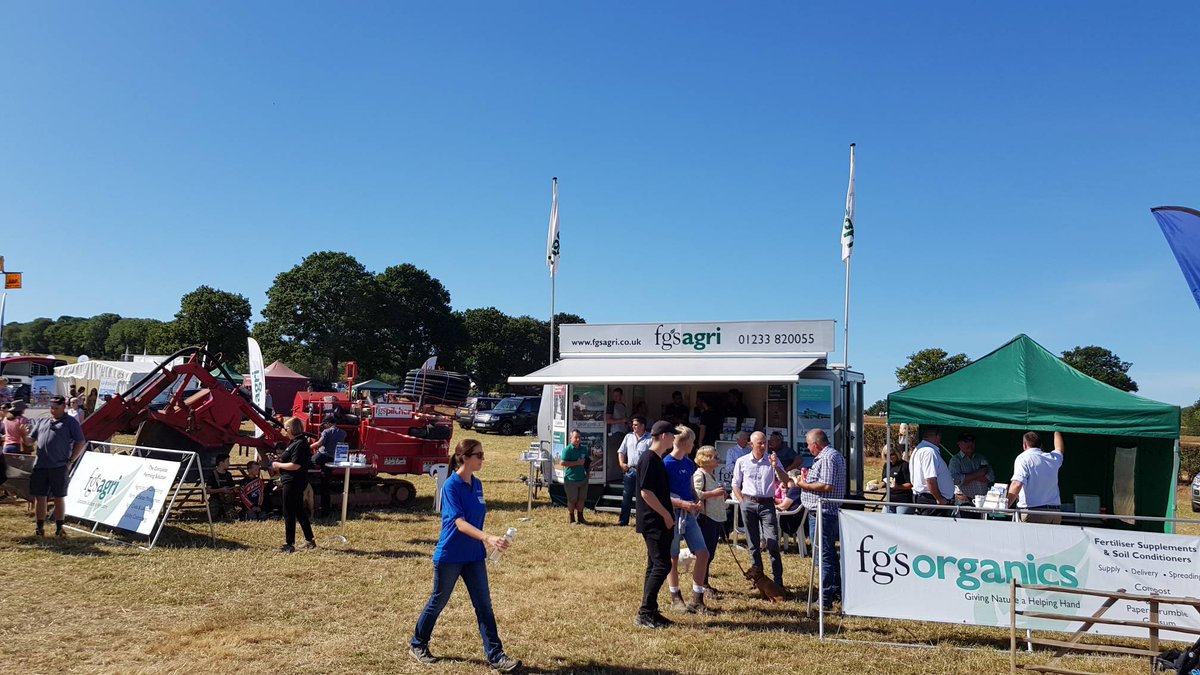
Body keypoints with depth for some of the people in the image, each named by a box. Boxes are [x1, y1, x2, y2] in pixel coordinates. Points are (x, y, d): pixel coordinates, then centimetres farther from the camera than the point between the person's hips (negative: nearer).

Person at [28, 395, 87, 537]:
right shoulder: (41, 421, 16)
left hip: (59, 467, -4)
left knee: (59, 498, 4)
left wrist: (70, 460, -6)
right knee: (39, 497, 6)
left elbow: (81, 443, -1)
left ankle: (59, 529, 13)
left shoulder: (70, 422, 2)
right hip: (40, 466, 4)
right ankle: (40, 528, 16)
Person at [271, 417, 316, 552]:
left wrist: (278, 465, -13)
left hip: (293, 483, -11)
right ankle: (310, 540, 24)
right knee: (300, 511, 17)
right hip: (293, 482, 11)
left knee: (289, 513, -3)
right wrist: (278, 464, 8)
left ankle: (289, 544, 4)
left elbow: (295, 465, -25)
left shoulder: (299, 444, -19)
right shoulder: (295, 442, 13)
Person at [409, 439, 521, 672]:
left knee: (484, 605, 2)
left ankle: (496, 657, 3)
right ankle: (417, 645, 32)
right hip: (449, 556, -6)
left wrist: (484, 542, 19)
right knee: (438, 602, 11)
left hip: (474, 555, 6)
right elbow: (459, 522, -28)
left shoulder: (477, 484, 4)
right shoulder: (451, 486, -18)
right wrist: (488, 538, -40)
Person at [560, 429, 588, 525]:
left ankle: (580, 517, 24)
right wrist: (577, 463, -20)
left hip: (582, 478, 6)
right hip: (571, 479, -6)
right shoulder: (568, 449, -11)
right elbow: (562, 463, -21)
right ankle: (571, 519, 18)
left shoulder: (584, 449, 9)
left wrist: (587, 471, 12)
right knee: (572, 500, 3)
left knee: (581, 499, 9)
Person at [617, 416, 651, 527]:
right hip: (630, 470, 4)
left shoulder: (650, 439, -6)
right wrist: (622, 463, 4)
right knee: (626, 496, 8)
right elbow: (621, 451, 17)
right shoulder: (629, 436, 10)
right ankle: (623, 520, 15)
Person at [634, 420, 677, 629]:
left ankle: (650, 612, 17)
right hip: (653, 523, -10)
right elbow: (646, 492, -21)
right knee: (662, 565, -10)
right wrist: (666, 515, -17)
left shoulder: (658, 459, 15)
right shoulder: (649, 459, -15)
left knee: (655, 566, 12)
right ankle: (644, 614, -6)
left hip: (659, 523, 10)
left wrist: (668, 515, 19)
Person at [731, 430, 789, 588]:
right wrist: (742, 502, 2)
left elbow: (785, 480, -1)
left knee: (773, 543, -8)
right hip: (748, 504, 1)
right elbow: (736, 484, 11)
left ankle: (778, 580, -2)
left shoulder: (772, 460, 5)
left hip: (767, 504, -1)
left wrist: (776, 466, -16)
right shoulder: (742, 462, 5)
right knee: (753, 544, 7)